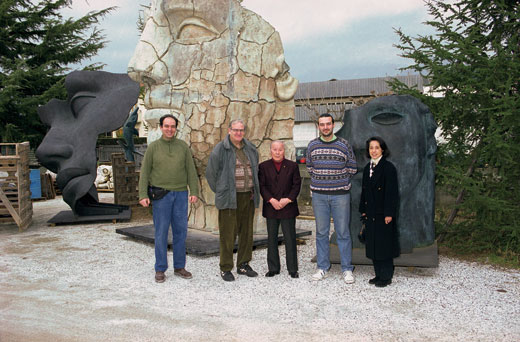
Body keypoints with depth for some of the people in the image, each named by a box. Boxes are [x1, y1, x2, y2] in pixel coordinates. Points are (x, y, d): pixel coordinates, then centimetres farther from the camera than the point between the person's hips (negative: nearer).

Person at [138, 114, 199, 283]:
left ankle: (179, 267, 18)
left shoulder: (183, 146, 8)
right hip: (160, 195, -2)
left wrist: (194, 192, -2)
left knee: (181, 231, 6)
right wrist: (143, 195, -6)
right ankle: (160, 269, 11)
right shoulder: (153, 147, 4)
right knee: (161, 232, 1)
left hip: (181, 194, 2)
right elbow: (144, 172, 2)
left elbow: (191, 170, 7)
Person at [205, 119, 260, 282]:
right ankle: (225, 268, 10)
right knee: (228, 234, -2)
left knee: (247, 232, 12)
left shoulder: (251, 149, 12)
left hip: (248, 197, 6)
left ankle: (243, 264, 25)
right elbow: (211, 173, 0)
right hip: (230, 198, -5)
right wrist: (221, 193, 2)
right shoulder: (220, 149, -5)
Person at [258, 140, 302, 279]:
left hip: (288, 208, -1)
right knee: (272, 239, 8)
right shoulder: (263, 166, 5)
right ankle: (273, 268, 18)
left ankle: (293, 269, 11)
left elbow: (297, 185, 1)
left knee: (290, 239, 2)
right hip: (270, 208, 1)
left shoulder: (292, 166, 5)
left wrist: (287, 199, -11)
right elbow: (262, 186, -1)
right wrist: (271, 200, -13)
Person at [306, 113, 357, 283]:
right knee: (321, 232, 8)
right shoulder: (312, 145, 6)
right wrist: (319, 181, 10)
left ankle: (347, 269, 12)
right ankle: (323, 267, 18)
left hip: (340, 194, -2)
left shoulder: (344, 144, 0)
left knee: (343, 232, 1)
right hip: (318, 194, 2)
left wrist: (339, 179, 8)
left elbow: (352, 168, 7)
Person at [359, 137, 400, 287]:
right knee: (373, 245, 11)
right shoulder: (367, 168, 11)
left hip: (383, 213, -7)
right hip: (371, 214, 7)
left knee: (384, 245, 0)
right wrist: (363, 210, 12)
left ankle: (386, 277, 11)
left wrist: (389, 213, -17)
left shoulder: (388, 167, -11)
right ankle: (379, 274, 22)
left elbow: (392, 192, -14)